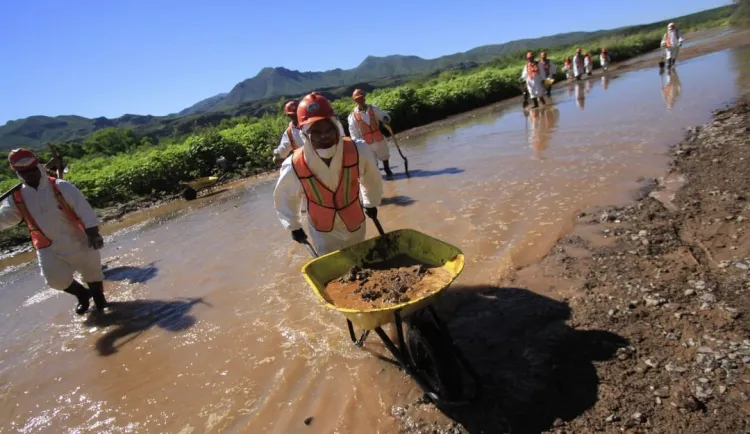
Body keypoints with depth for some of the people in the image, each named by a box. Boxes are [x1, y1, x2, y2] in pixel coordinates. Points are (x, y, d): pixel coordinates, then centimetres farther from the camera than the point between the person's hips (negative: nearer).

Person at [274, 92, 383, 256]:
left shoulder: (358, 151, -27)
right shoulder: (294, 167, -28)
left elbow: (371, 178, -3)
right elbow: (283, 197, -5)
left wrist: (371, 203, 13)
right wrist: (294, 226, 4)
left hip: (355, 224, 2)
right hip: (323, 232, -2)